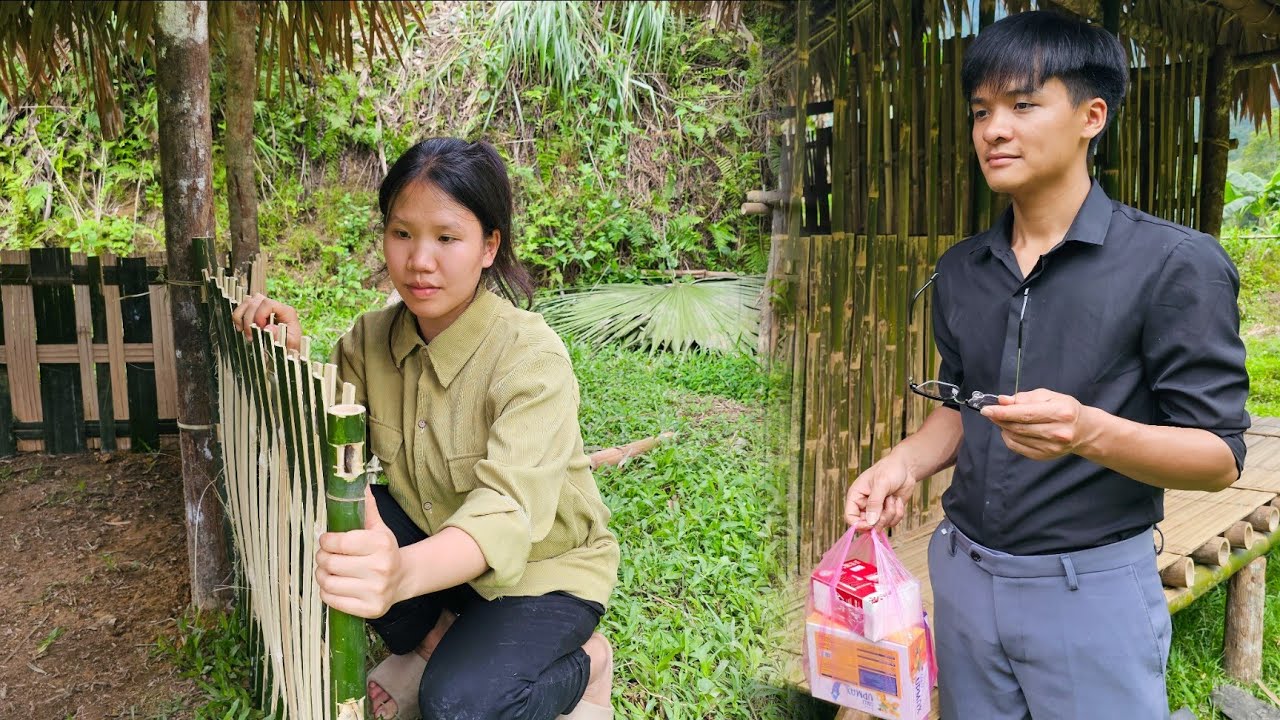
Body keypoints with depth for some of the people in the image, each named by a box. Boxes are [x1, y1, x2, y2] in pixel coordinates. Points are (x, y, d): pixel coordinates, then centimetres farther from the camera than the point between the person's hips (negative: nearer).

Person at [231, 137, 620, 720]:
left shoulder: (532, 359, -28)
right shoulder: (372, 338, -7)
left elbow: (507, 511, -41)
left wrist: (404, 572, -60)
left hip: (545, 566, -5)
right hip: (436, 544, 6)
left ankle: (581, 662, 3)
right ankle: (433, 639, 2)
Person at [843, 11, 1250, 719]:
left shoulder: (1175, 264, -13)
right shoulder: (959, 270, 3)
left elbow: (1218, 456, -12)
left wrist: (1089, 432, -30)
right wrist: (905, 461, -6)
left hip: (1094, 583, -5)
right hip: (963, 572, 5)